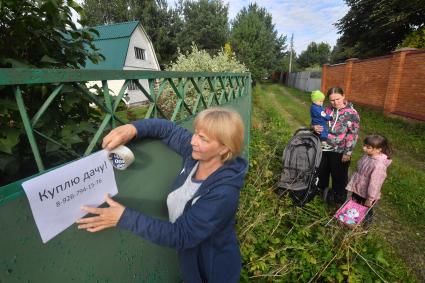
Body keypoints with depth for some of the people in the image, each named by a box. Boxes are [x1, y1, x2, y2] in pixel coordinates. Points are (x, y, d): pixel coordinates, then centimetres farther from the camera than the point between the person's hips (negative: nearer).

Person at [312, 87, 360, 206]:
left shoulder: (351, 113, -11)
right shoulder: (327, 110, 2)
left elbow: (353, 135, -12)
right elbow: (318, 121, 13)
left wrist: (348, 152, -15)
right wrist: (315, 127, -12)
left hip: (340, 152, -4)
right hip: (324, 148, 5)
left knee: (339, 177, 11)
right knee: (321, 172, 19)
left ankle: (339, 201, 32)